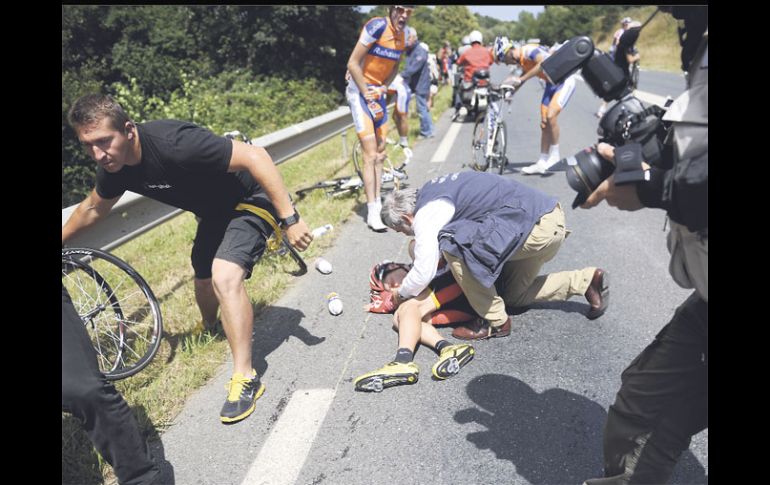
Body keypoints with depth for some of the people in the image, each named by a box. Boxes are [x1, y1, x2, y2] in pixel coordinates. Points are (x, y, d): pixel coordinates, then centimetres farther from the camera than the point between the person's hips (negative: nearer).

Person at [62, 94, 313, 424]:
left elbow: (255, 156, -34)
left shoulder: (173, 143, -35)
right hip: (214, 212, 8)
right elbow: (93, 209, 13)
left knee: (225, 277, -27)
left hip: (251, 201, -8)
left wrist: (289, 219, -35)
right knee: (204, 283, 18)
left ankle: (246, 378, -14)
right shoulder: (113, 168, -10)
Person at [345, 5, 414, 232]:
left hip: (378, 92, 8)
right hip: (359, 91, -8)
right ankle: (372, 213, -7)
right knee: (370, 154, -12)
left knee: (380, 153, 9)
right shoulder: (377, 26, -18)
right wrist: (367, 95, -17)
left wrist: (383, 88, -3)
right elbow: (353, 63, -19)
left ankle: (378, 203, 19)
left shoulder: (401, 35, 4)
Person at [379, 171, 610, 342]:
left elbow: (423, 274, -14)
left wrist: (400, 294, 6)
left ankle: (496, 322, -5)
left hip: (538, 227, -10)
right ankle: (588, 280, 20)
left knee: (453, 246, -17)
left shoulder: (426, 214, -15)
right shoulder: (430, 193, 14)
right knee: (514, 295, 20)